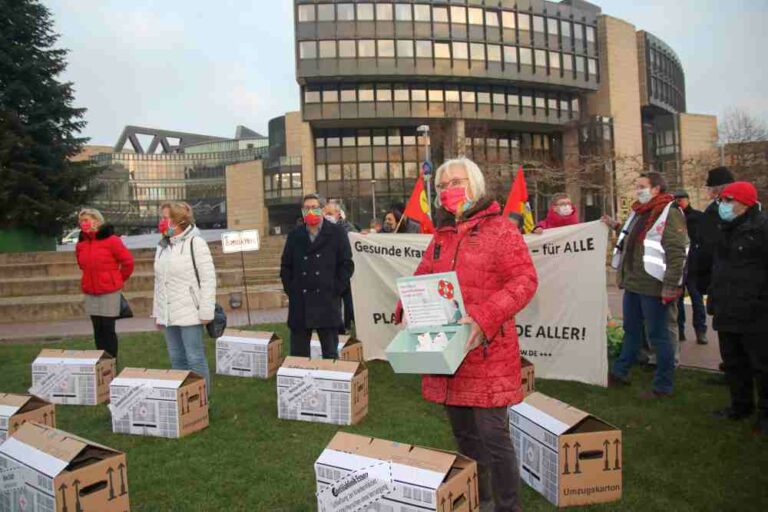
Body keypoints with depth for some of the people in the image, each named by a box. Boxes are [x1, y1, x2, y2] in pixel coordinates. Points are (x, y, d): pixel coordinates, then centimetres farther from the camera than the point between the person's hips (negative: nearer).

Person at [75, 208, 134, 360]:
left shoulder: (111, 240, -11)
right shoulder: (81, 244, 7)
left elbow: (128, 261, -7)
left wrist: (119, 279, 3)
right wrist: (91, 279, 16)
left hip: (109, 291, -5)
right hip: (90, 293, 5)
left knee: (108, 328, -1)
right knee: (98, 330, 10)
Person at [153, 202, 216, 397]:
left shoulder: (195, 242, -8)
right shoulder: (162, 245, 13)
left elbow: (208, 279, -11)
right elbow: (159, 282, 16)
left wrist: (206, 312, -14)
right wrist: (158, 312, 15)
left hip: (190, 313, -7)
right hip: (168, 313, 7)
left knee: (195, 359, 0)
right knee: (176, 359, 13)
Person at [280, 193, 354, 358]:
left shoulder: (337, 233, 3)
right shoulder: (294, 236, 11)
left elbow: (347, 265, 0)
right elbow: (285, 266, 14)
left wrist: (335, 290, -7)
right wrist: (290, 290, 3)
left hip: (327, 303, -2)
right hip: (299, 303, 3)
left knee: (330, 353, 5)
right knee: (298, 353, 8)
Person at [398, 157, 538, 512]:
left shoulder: (498, 228, -5)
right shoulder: (441, 236, 14)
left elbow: (524, 279, -12)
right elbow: (422, 279, 20)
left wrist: (485, 318, -23)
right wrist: (409, 308, 0)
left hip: (486, 352, -6)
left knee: (492, 435, -2)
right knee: (463, 432, 17)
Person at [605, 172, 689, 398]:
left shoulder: (670, 213, -13)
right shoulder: (639, 212, 15)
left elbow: (677, 254, -19)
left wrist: (670, 287, -23)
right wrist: (616, 226, 20)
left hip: (653, 286, -9)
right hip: (632, 283, 9)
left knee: (658, 335, 2)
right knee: (631, 330, 20)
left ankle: (663, 386, 14)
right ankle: (619, 372, 33)